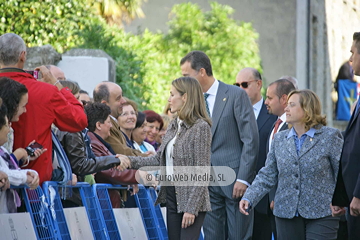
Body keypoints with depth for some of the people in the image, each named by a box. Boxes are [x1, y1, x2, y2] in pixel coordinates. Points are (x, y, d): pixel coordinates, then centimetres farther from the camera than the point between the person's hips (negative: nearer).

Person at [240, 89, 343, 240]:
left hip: (321, 215, -4)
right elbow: (267, 176, 11)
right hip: (286, 214, 4)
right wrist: (249, 198, -4)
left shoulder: (330, 136, 0)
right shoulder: (279, 139, 12)